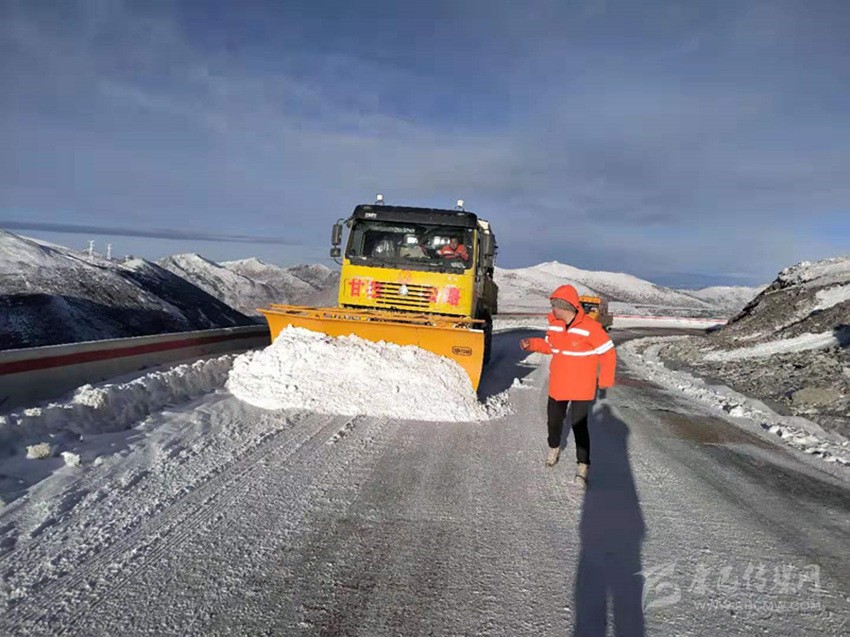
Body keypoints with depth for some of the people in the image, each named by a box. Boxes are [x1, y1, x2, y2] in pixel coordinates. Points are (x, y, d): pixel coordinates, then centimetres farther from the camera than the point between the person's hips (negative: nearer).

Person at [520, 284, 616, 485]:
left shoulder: (590, 328, -20)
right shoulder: (554, 325, -2)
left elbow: (608, 354, -13)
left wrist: (605, 383, -11)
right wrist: (532, 344, -2)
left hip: (582, 388, -5)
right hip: (558, 385, 5)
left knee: (579, 425, -4)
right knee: (554, 420, 17)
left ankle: (583, 466, 10)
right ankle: (554, 448, 45)